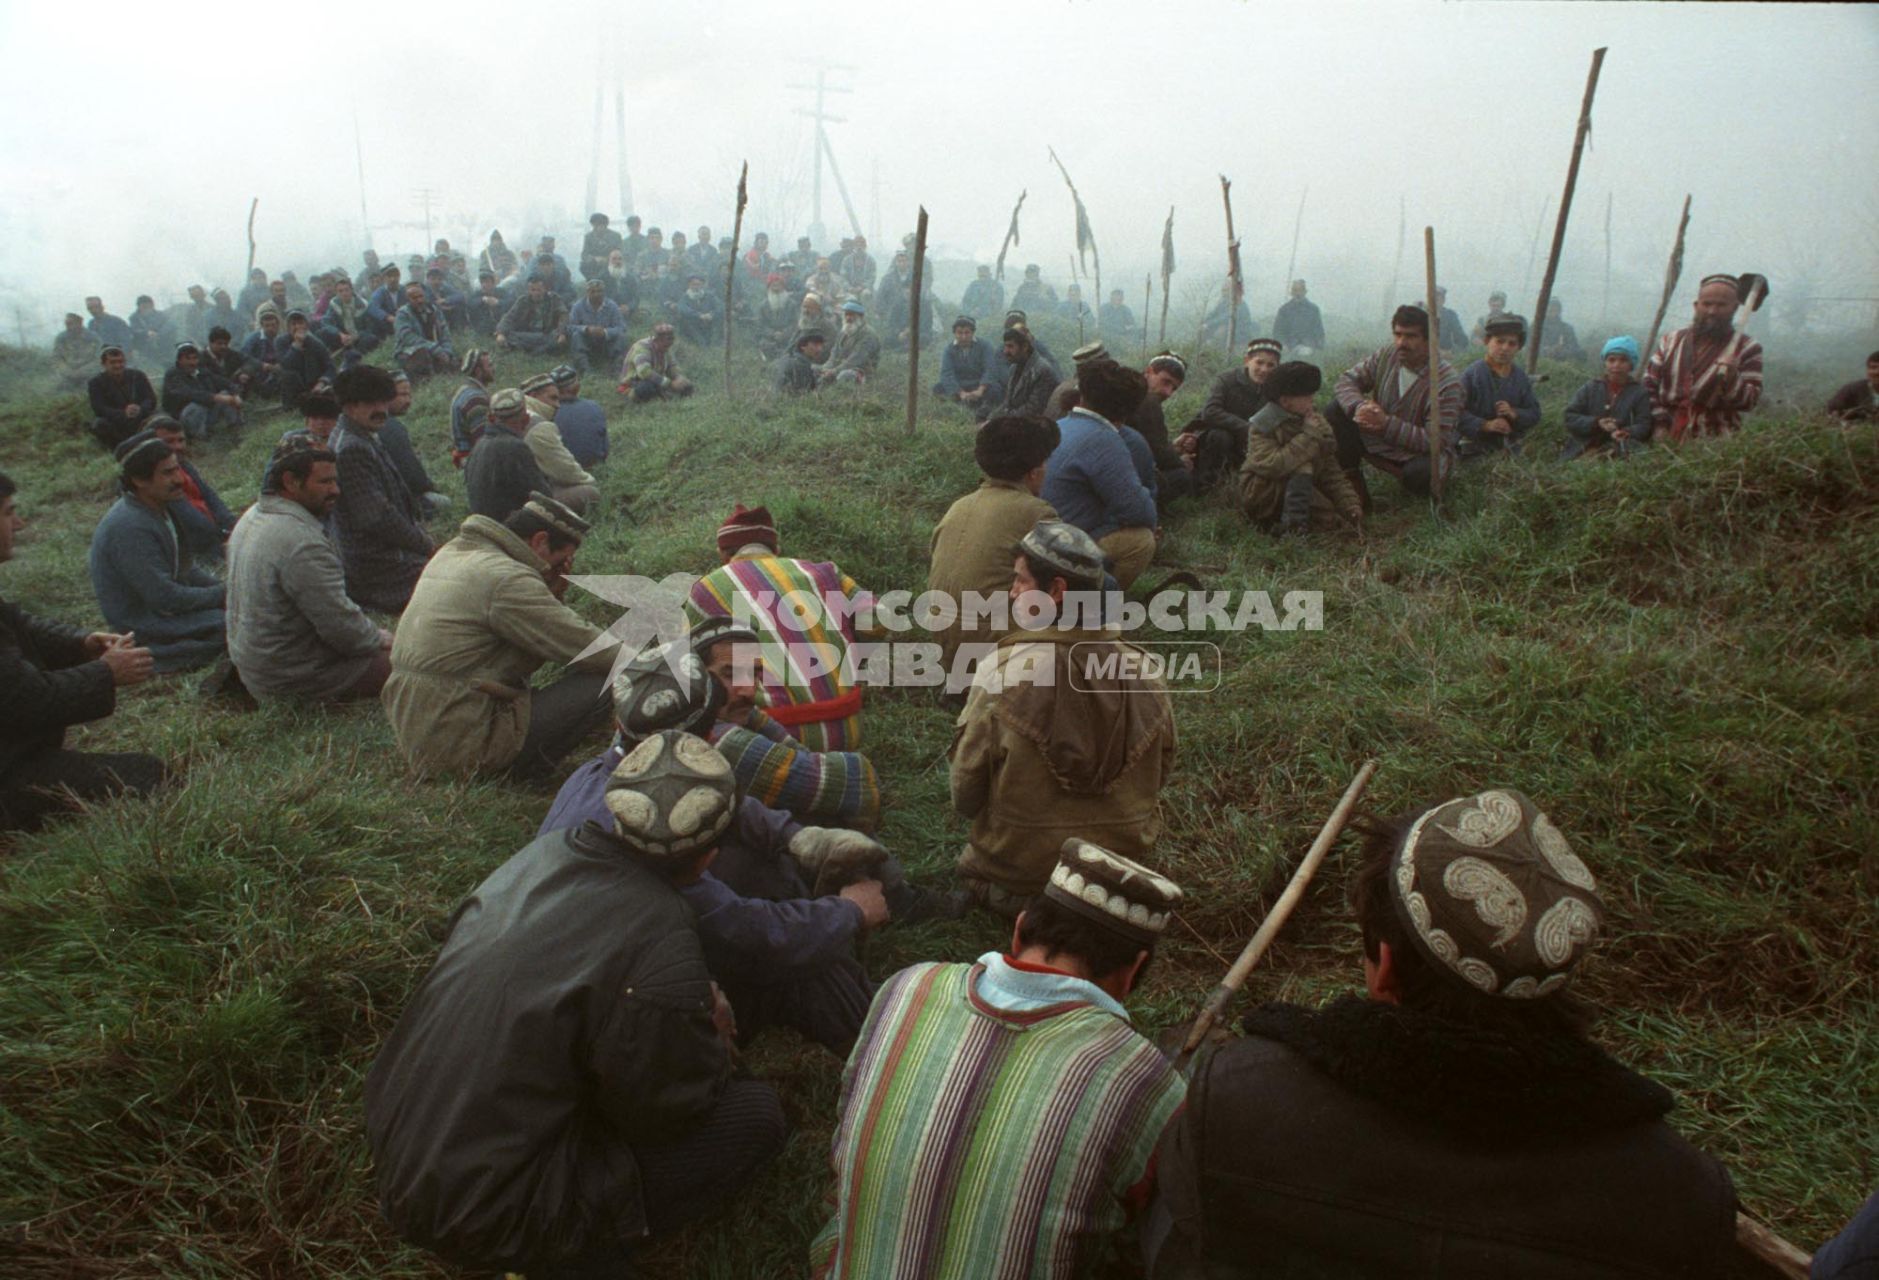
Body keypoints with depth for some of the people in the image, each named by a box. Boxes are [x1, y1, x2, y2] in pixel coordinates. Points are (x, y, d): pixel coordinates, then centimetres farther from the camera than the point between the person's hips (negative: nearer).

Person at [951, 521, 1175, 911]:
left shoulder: (1002, 673, -21)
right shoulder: (1145, 673, -9)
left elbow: (965, 796, -11)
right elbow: (1159, 774, 6)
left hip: (1015, 873, -4)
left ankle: (1022, 903, 3)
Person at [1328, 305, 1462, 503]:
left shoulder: (1446, 381, -23)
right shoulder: (1386, 356, -8)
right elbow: (1346, 381, -6)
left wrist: (1386, 423, -35)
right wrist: (1359, 407, -30)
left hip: (1421, 454, -4)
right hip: (1377, 444, 5)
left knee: (1420, 473, -40)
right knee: (1335, 410, -14)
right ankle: (1351, 480, -7)